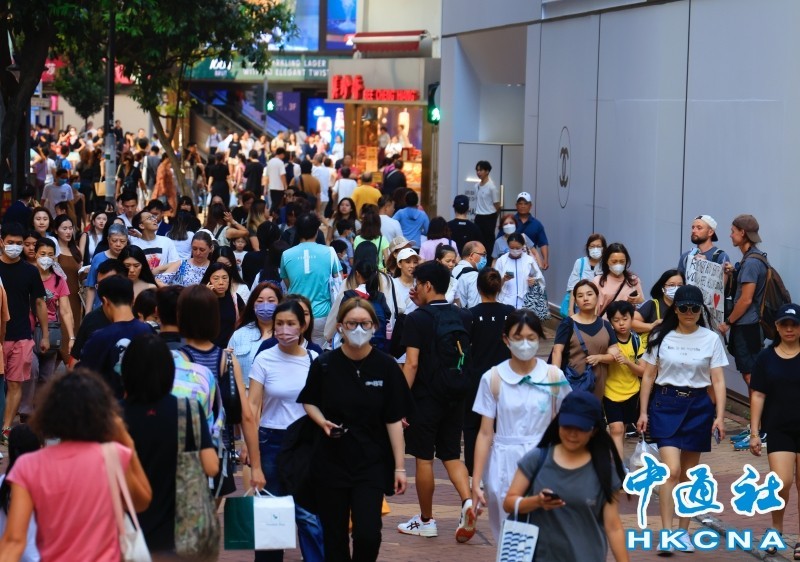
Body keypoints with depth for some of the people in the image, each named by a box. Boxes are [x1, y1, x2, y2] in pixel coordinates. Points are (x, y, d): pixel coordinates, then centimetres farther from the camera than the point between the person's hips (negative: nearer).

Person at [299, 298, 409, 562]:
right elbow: (309, 402, 13)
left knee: (368, 534, -12)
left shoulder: (386, 367, -6)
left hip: (371, 463, -1)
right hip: (331, 461, 1)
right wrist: (323, 422, -8)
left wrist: (399, 466, -5)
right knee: (334, 534, 6)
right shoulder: (324, 365, -4)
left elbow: (394, 420, -3)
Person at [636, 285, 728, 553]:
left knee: (689, 474, 9)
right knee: (672, 470, -14)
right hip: (666, 404, -1)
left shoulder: (711, 339, 1)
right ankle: (667, 533, -14)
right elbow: (648, 376, 6)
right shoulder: (661, 337, 1)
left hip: (698, 406, 1)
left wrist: (720, 416, -8)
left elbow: (718, 381, 0)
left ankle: (683, 531, 20)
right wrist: (643, 412, 2)